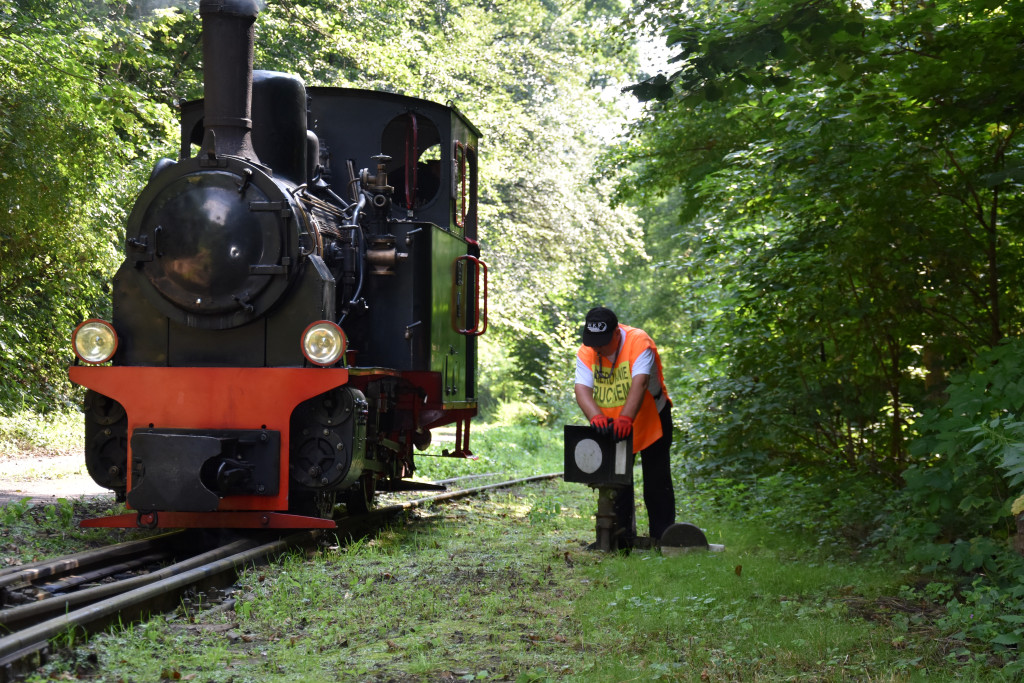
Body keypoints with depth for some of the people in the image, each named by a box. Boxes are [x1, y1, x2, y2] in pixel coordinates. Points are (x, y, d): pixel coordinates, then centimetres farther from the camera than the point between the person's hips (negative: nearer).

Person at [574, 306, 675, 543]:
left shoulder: (639, 342, -23)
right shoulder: (586, 352, -10)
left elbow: (640, 383, -35)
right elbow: (582, 389, -21)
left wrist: (626, 418, -47)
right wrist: (596, 416, -40)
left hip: (650, 419, -4)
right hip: (610, 426, 4)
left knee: (657, 481, 0)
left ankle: (662, 537, 6)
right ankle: (622, 536, 12)